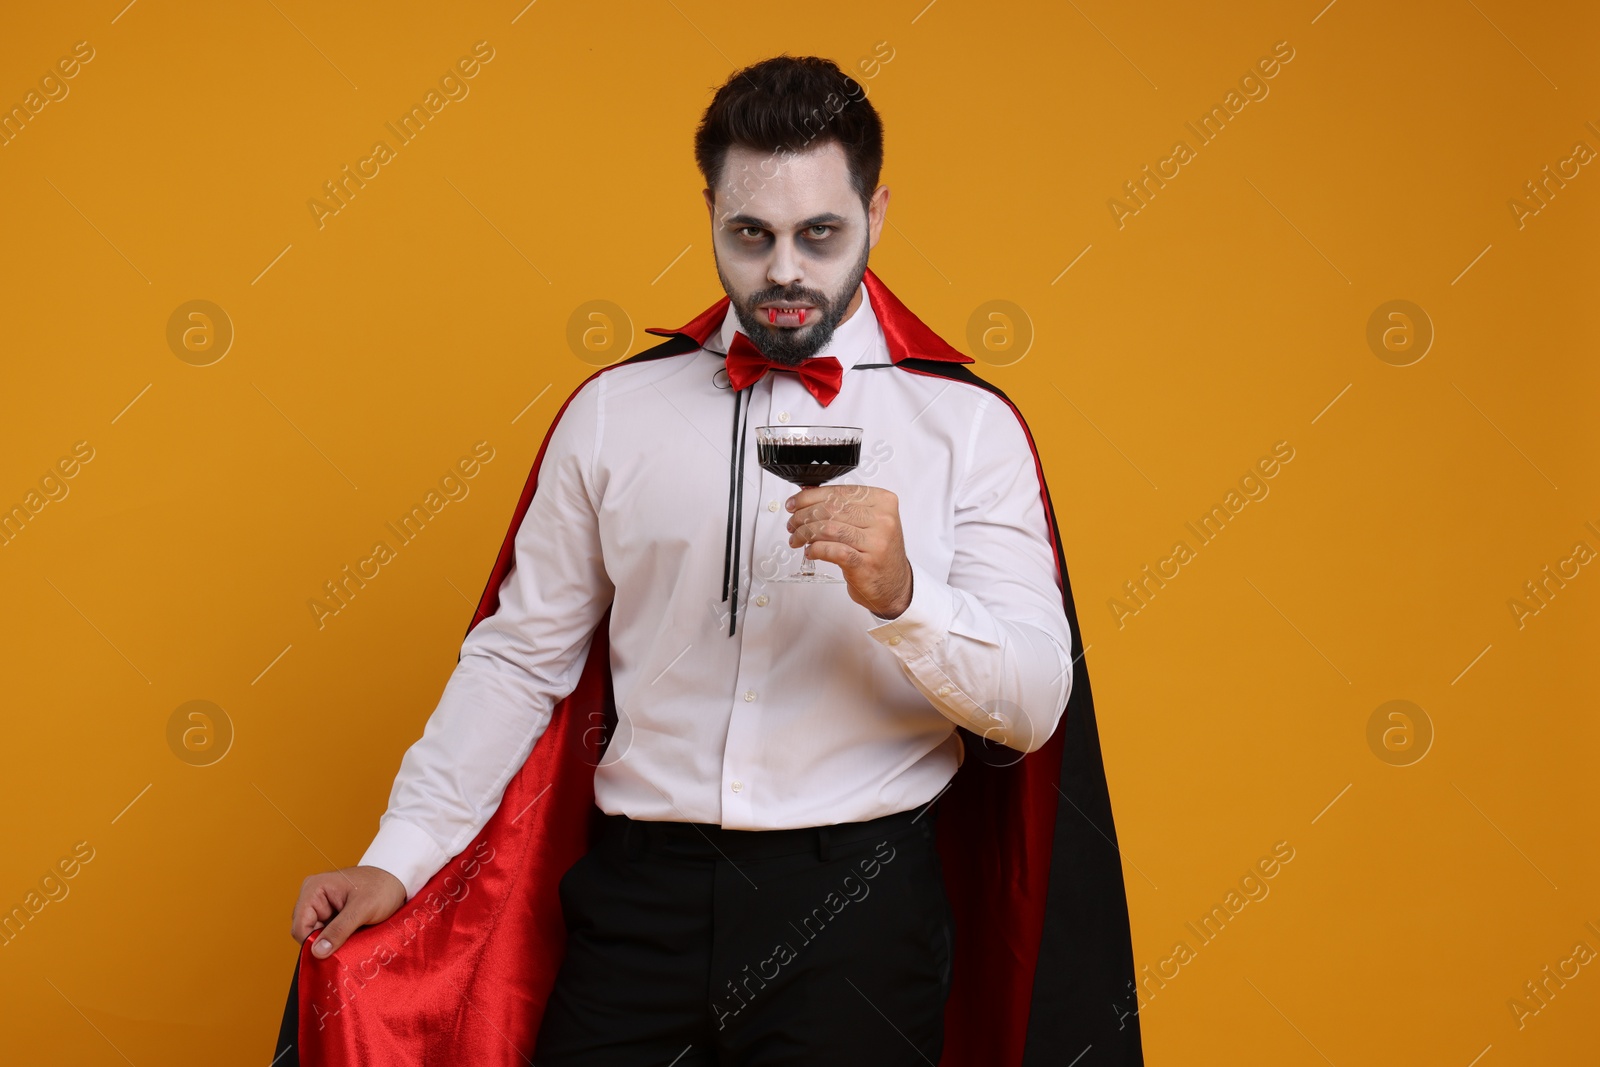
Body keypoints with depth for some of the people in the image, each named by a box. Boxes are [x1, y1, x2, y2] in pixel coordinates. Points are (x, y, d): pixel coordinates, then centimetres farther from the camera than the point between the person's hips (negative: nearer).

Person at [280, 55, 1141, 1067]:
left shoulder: (969, 423, 0)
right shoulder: (612, 412, 6)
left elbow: (1034, 708, -5)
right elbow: (518, 656, 9)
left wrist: (899, 595, -23)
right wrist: (397, 860, 2)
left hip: (857, 906, -1)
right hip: (638, 895, 2)